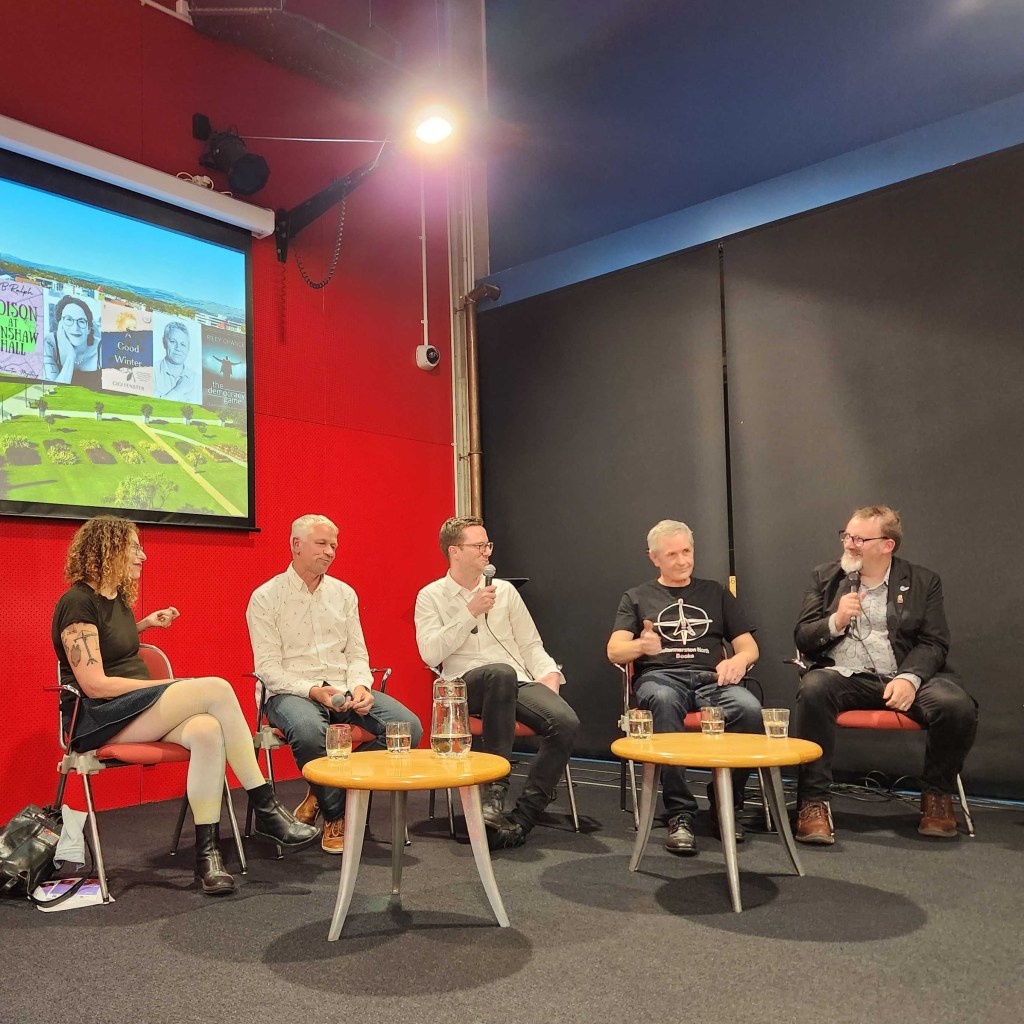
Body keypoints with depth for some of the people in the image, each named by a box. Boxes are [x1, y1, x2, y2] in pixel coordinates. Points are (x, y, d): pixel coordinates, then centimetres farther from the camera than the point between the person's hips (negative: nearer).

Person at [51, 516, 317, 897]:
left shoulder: (118, 598, 15)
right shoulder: (77, 603, -11)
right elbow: (95, 685, -18)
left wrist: (143, 624, 20)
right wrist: (170, 686, -14)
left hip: (136, 708, 8)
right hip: (96, 720, -8)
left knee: (207, 730, -28)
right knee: (216, 689, -26)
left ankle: (206, 851, -26)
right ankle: (266, 810, -19)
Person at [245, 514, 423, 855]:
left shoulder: (344, 593, 14)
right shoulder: (265, 597, -1)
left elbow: (357, 654, 13)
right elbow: (268, 667, -8)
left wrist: (360, 686, -10)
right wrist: (313, 690, -23)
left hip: (342, 689, 5)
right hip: (290, 692, -5)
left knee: (409, 727, -18)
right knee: (309, 730, -40)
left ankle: (325, 791, -1)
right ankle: (335, 816, -12)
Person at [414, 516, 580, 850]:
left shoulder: (504, 590, 16)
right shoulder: (431, 596, 7)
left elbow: (530, 644, 18)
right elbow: (430, 654, -7)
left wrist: (548, 673, -2)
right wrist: (470, 612, -10)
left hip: (519, 683, 4)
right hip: (467, 685, -3)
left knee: (566, 722, -27)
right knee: (502, 672, -40)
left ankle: (522, 817, -19)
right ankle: (495, 791, -34)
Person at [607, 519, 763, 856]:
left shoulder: (715, 592, 24)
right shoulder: (637, 598, 19)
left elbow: (749, 647, 19)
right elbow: (615, 651, 5)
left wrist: (738, 660, -7)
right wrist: (642, 645, -19)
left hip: (711, 677, 2)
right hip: (660, 676, -2)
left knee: (750, 710, -32)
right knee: (663, 701, -39)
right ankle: (679, 814, -35)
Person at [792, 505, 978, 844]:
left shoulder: (923, 582, 10)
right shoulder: (825, 578, 12)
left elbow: (934, 643, 2)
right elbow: (802, 639, 8)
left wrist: (910, 678, -18)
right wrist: (836, 621, -13)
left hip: (903, 678, 1)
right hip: (844, 676, 0)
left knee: (958, 706, -28)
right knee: (813, 689, -34)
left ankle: (937, 793, 1)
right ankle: (813, 801, -24)